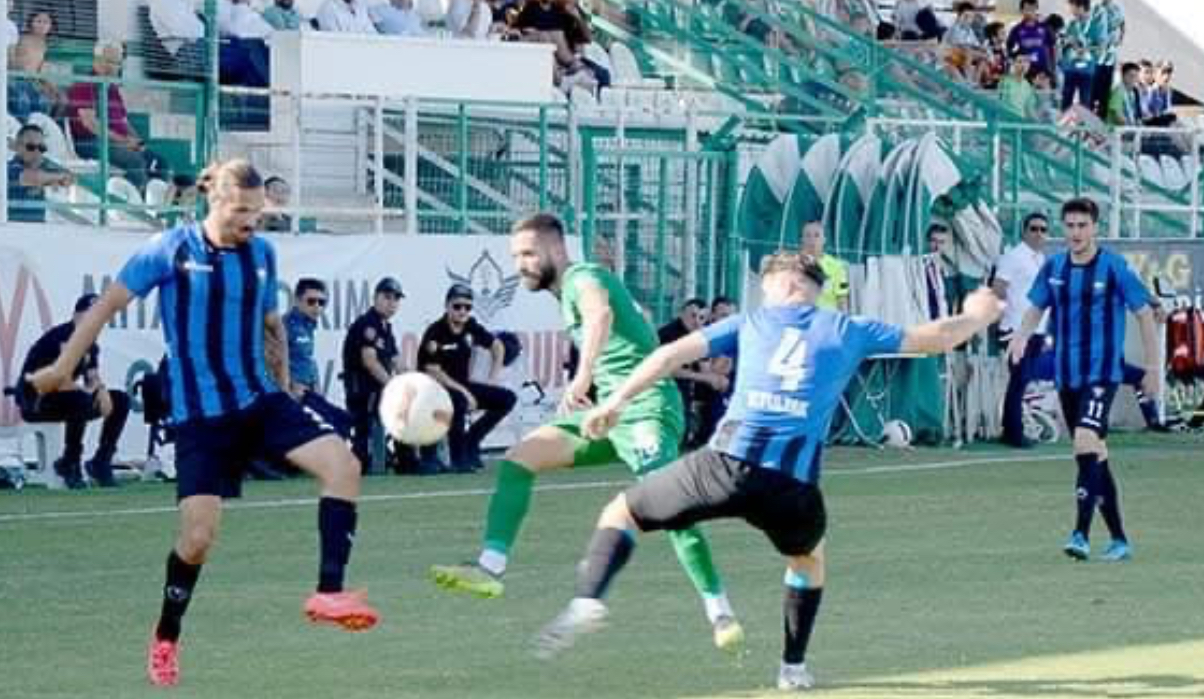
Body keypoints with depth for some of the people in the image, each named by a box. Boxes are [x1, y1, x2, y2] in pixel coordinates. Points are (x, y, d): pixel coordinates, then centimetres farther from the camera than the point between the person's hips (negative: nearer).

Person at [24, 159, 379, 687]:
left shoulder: (262, 253, 5)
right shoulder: (171, 249, -8)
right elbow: (108, 304, 0)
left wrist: (284, 389, 24)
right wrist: (64, 367, 2)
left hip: (260, 400, 4)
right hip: (200, 415, -4)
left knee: (342, 465, -18)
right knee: (198, 536, -9)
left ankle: (328, 594, -15)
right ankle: (165, 638, 17)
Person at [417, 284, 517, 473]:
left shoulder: (471, 327, 1)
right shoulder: (435, 333, -18)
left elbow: (497, 347, 17)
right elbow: (433, 372, -23)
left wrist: (492, 380, 7)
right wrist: (464, 392, -27)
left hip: (462, 385, 7)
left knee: (507, 398, -3)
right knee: (459, 401, -39)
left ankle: (471, 441, 6)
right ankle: (458, 458, -22)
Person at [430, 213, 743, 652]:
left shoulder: (582, 278, -11)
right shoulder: (568, 290, 18)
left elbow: (601, 312, -36)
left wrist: (583, 376, -50)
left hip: (646, 409, -10)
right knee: (520, 458, 0)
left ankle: (721, 615, -20)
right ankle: (491, 569, -5)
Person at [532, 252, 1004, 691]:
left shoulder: (750, 323, 20)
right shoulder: (847, 331, 20)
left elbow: (674, 354, 11)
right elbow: (934, 338, 29)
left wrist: (617, 400, 12)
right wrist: (977, 317, 48)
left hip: (727, 463, -1)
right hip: (794, 485, 1)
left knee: (621, 513, 15)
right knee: (808, 556, 35)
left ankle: (588, 601, -11)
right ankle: (793, 665, 32)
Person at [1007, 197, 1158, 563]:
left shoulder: (1115, 267, -8)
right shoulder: (1053, 267, 5)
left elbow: (1144, 314, -1)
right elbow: (1036, 307, 17)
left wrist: (1152, 368, -1)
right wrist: (1022, 336, -4)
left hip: (1102, 373, -5)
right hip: (1066, 374, 5)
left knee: (1086, 444, -22)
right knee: (1095, 455, 10)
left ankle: (1081, 534, -25)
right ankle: (1119, 539, 19)